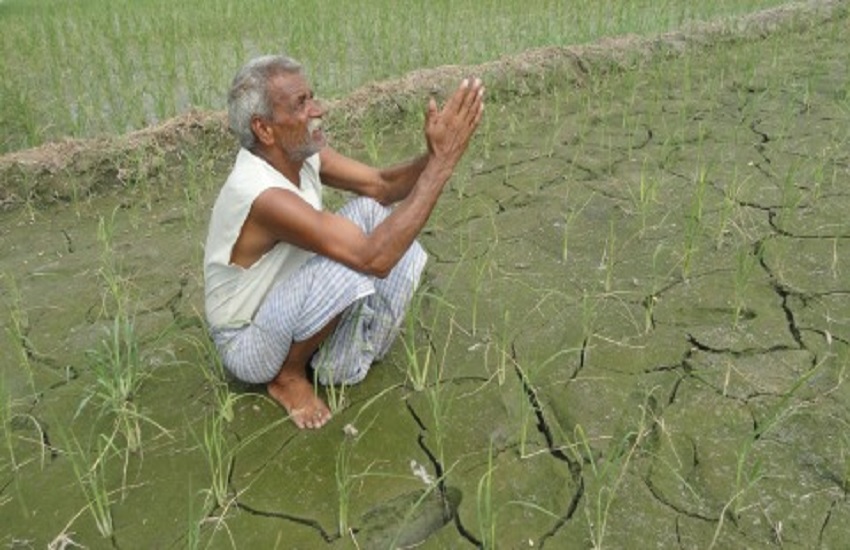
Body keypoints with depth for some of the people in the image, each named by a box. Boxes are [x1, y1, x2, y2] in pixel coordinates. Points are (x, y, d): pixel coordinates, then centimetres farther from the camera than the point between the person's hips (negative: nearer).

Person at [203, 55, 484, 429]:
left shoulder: (302, 153, -11)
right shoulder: (263, 195, -36)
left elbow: (381, 186, -7)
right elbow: (375, 258, -41)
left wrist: (433, 156, -28)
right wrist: (443, 161, -39)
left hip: (284, 304, 8)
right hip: (248, 344, -8)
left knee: (374, 209, -6)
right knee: (347, 268, -36)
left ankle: (339, 357, 6)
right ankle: (289, 377, -7)